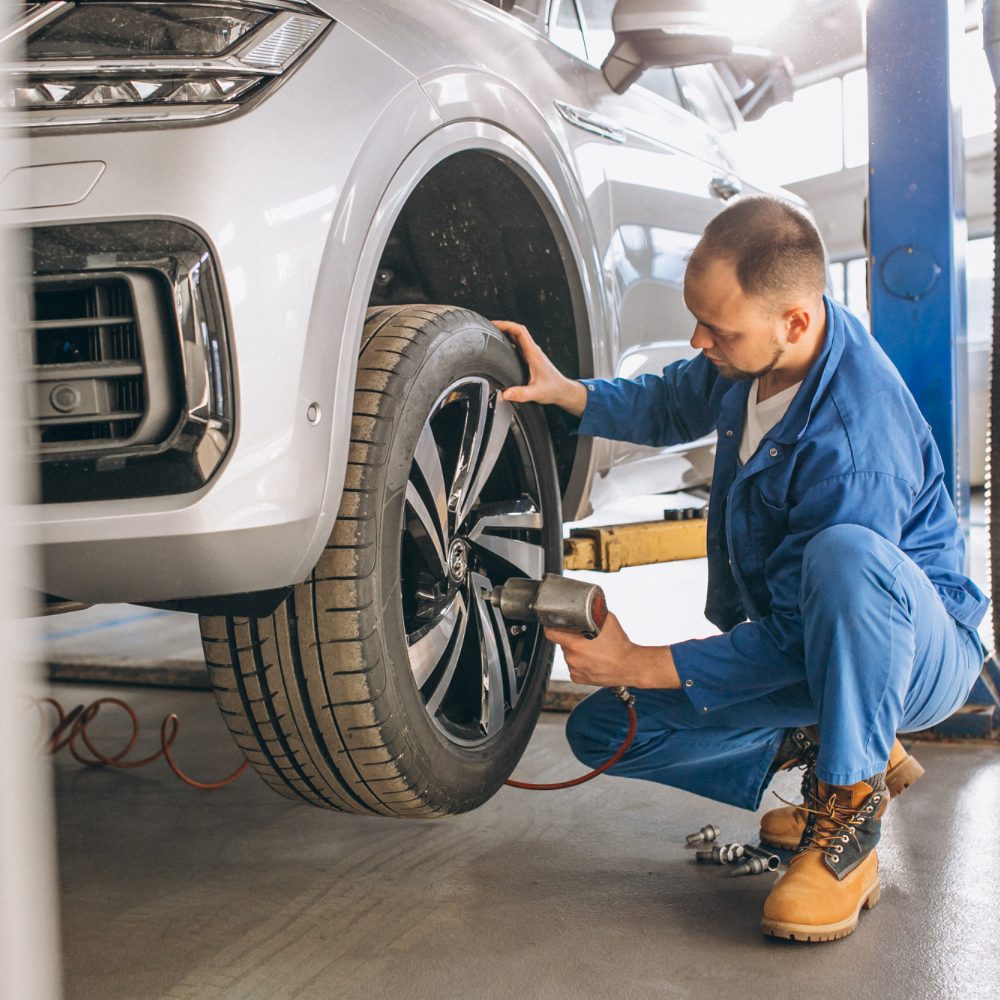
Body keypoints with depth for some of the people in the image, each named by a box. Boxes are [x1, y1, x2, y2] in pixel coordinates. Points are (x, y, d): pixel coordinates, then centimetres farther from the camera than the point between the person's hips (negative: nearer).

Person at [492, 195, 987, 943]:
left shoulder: (854, 443, -34)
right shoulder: (752, 352, -9)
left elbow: (793, 639, -29)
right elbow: (672, 406, 14)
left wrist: (640, 665, -25)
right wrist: (567, 392, -3)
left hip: (918, 647, -8)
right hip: (796, 639, 8)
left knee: (845, 555, -43)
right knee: (602, 731, -1)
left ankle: (850, 818, -24)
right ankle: (819, 745, 10)